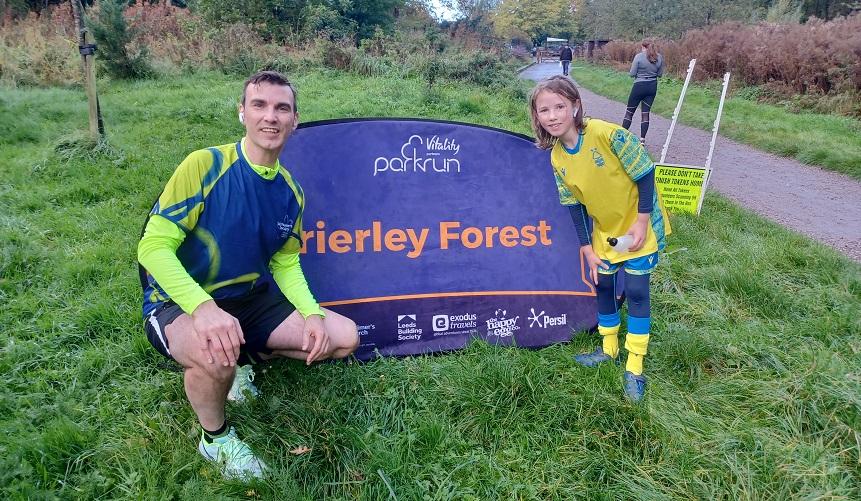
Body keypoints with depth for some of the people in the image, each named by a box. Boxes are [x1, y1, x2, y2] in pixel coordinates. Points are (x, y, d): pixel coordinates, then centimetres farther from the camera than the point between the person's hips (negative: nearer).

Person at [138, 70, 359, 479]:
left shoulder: (291, 192, -1)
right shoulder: (205, 165, -20)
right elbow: (153, 246, -22)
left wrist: (312, 314, -9)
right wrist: (204, 306, -38)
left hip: (250, 299, 6)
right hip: (180, 304, -6)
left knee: (344, 338, -3)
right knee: (217, 357, -40)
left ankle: (246, 359, 16)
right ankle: (215, 438, -4)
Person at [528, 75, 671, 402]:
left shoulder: (607, 134, -27)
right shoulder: (557, 157, -9)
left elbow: (644, 174, -19)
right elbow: (574, 206, -2)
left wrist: (641, 222, -20)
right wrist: (587, 249, -3)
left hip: (640, 224, -5)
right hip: (605, 230, 5)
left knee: (636, 291, -3)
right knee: (602, 285, 12)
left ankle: (635, 366, 11)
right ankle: (609, 348, 34)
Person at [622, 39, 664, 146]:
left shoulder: (639, 56, -12)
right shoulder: (659, 57, 2)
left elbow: (632, 74, -10)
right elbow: (660, 74, 9)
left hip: (639, 86, -4)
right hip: (652, 86, 4)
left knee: (629, 112, 6)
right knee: (645, 113, 7)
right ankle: (642, 139, 5)